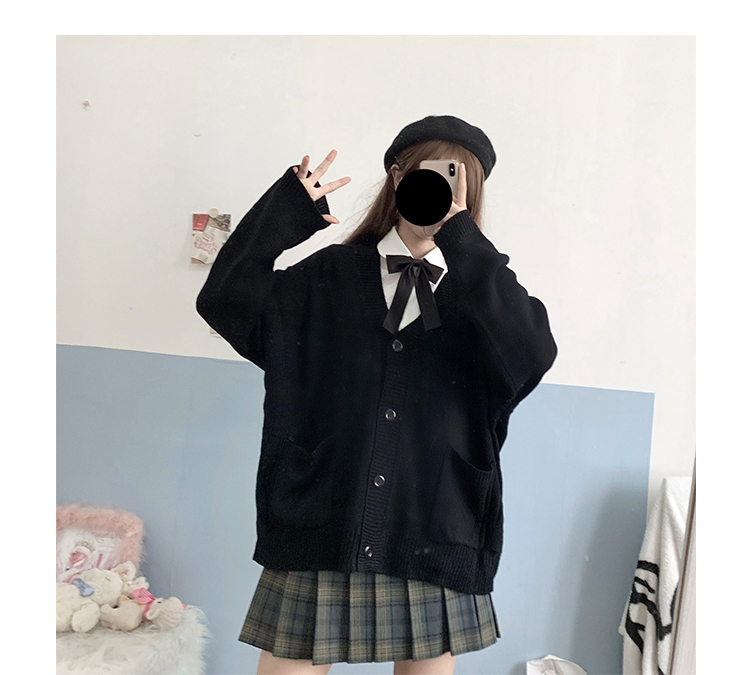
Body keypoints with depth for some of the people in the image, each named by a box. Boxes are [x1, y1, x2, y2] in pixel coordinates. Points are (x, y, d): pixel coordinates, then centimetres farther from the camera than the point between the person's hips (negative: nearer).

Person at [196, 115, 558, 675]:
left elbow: (532, 356, -15)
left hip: (433, 545, 1)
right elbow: (226, 302, -1)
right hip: (318, 536, 0)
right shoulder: (330, 276, 7)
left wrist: (461, 238, -16)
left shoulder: (485, 292, 5)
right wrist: (287, 210, -7)